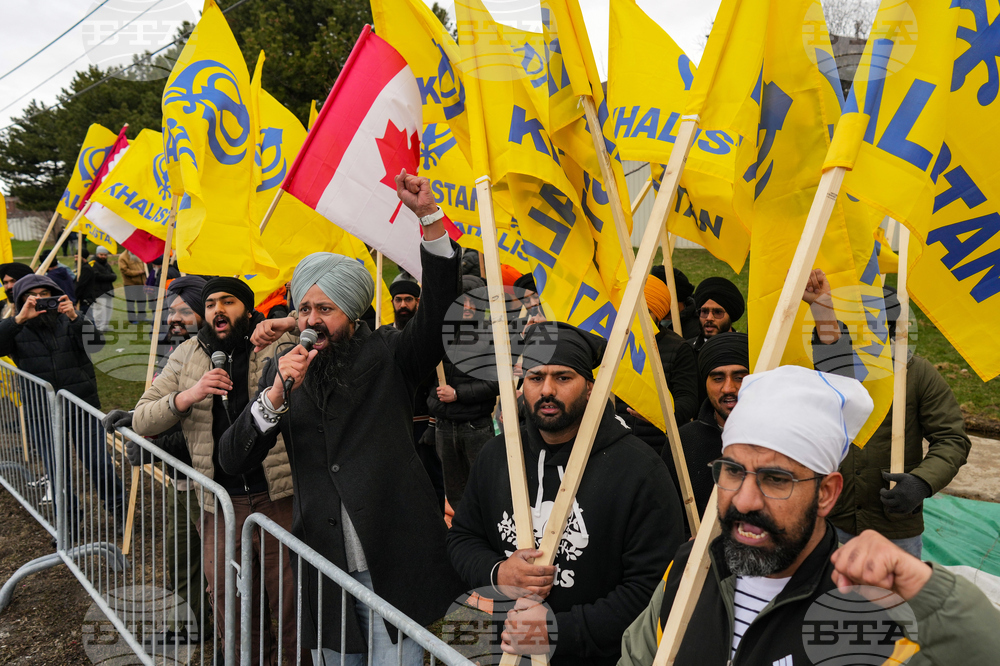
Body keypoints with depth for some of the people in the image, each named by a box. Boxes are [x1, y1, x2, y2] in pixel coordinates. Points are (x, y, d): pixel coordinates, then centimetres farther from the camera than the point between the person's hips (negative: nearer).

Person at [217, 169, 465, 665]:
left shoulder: (387, 356, -1)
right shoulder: (283, 372, 8)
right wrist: (276, 394, -13)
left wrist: (429, 215, -28)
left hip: (394, 563, -3)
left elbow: (437, 310, -19)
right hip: (325, 564, 4)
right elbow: (232, 460, 2)